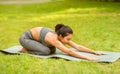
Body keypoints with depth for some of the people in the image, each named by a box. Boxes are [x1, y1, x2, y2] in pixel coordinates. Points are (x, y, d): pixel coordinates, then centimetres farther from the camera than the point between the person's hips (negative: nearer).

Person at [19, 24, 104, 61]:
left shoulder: (62, 37, -14)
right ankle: (26, 50, 0)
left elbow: (78, 47, -14)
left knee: (52, 50, 4)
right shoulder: (53, 39, -37)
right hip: (25, 38, -8)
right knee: (46, 51, -24)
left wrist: (95, 52, -19)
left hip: (34, 38, 8)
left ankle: (29, 47, 19)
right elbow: (69, 52, -45)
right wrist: (87, 57, -48)